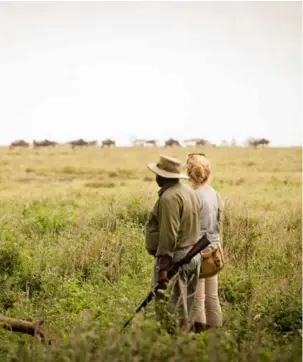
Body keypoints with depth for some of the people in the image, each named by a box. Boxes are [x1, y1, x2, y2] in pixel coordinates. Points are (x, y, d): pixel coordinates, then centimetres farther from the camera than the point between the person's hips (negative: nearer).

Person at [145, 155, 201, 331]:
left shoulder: (169, 197, -18)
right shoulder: (188, 191, 12)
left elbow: (168, 235, -23)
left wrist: (162, 267, -23)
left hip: (175, 258, -10)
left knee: (170, 314, -6)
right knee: (183, 312, 16)